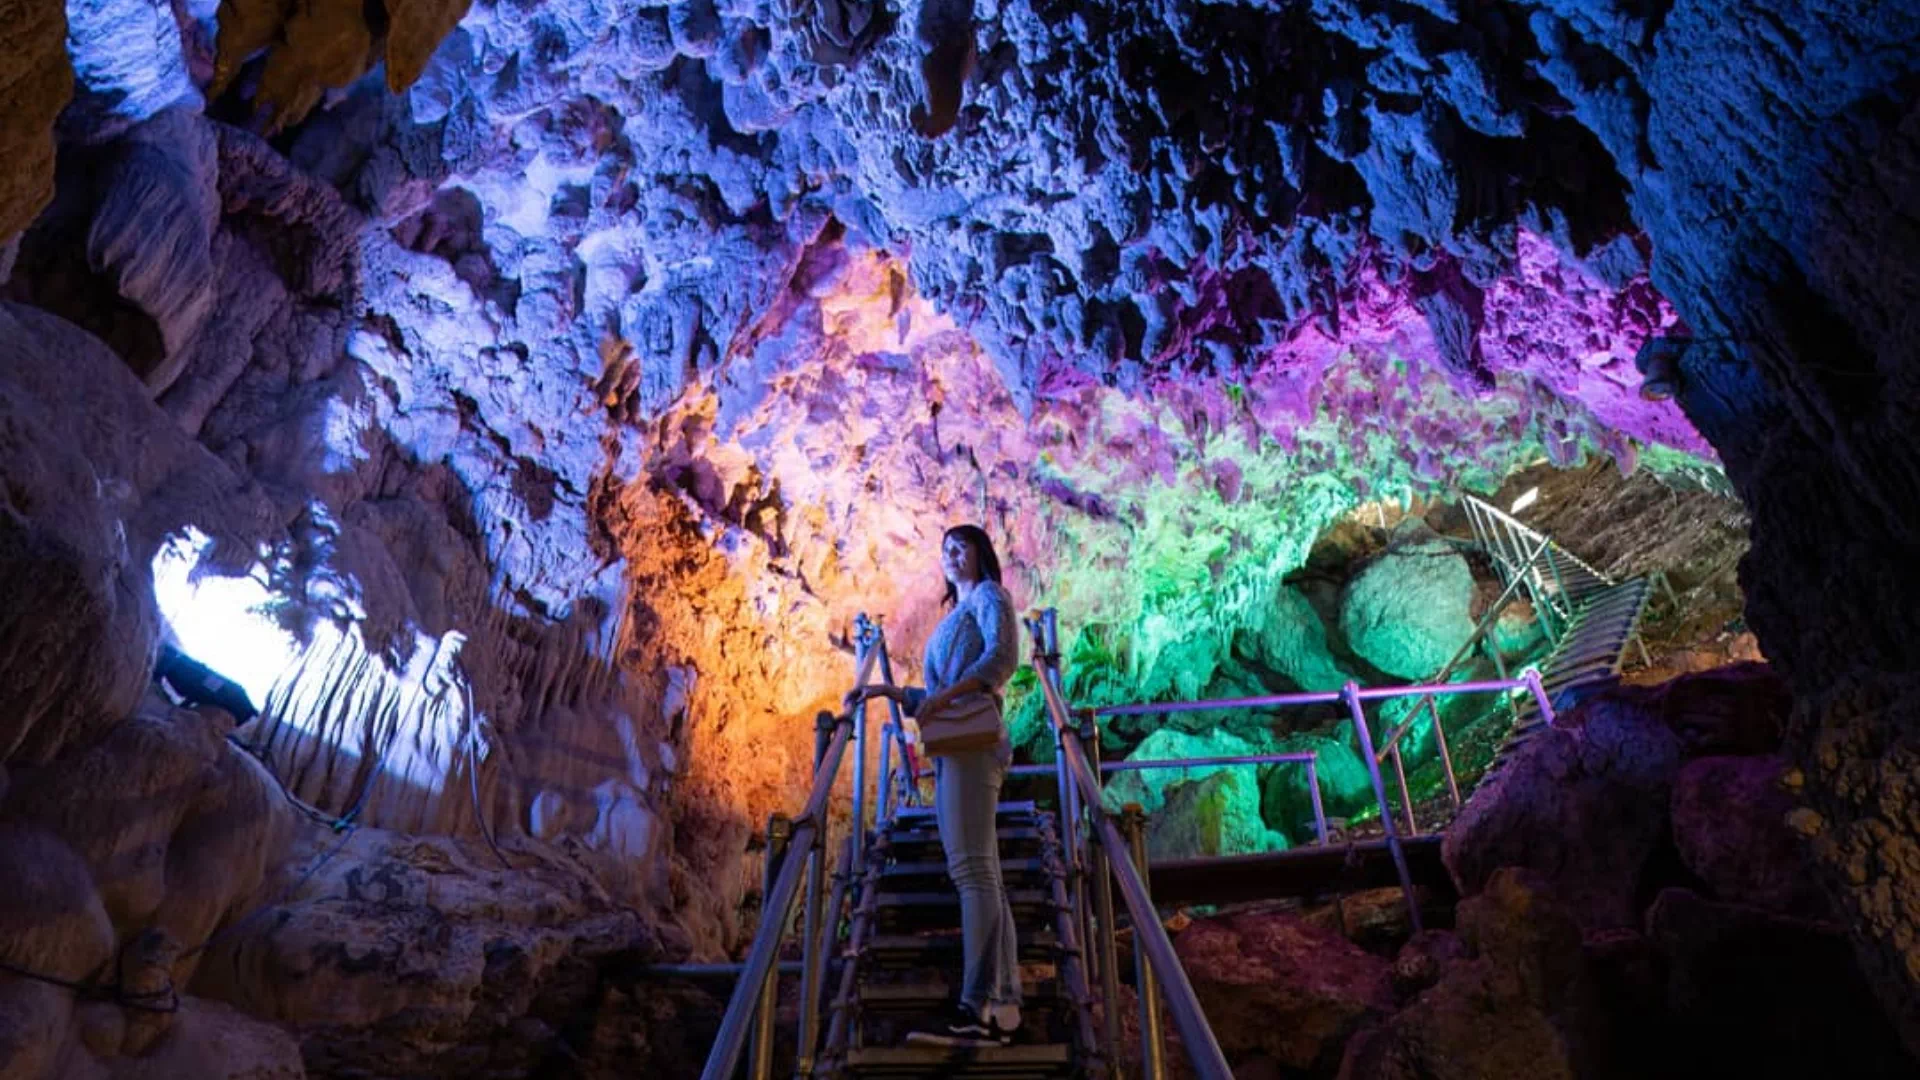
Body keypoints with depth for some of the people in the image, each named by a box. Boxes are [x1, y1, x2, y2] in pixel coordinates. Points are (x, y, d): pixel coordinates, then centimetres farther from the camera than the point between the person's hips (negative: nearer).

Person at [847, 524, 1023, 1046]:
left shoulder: (988, 595, 7)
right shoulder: (955, 616, 30)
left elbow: (1003, 657, -12)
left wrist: (945, 694, -20)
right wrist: (888, 691, 15)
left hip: (971, 742, -9)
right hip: (956, 746, 9)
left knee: (971, 867, -17)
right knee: (982, 874, 2)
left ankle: (977, 1007, -21)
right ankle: (1004, 1006, 2)